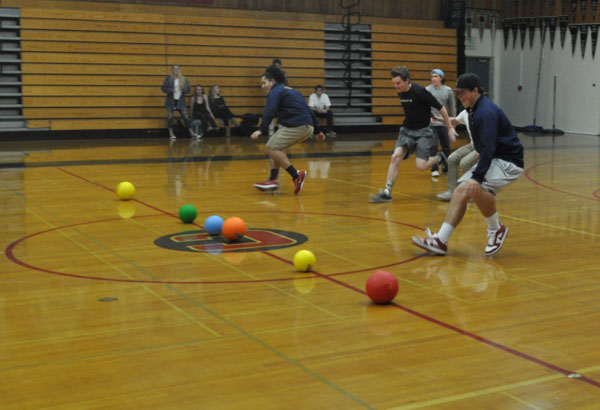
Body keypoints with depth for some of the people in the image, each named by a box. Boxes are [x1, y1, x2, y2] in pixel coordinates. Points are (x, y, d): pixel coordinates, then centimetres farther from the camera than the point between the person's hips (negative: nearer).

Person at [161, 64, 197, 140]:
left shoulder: (184, 79, 6)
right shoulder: (168, 78, 1)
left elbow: (188, 89, 6)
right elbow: (163, 88, -3)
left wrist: (184, 89, -16)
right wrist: (171, 90, -19)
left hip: (180, 101, 1)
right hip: (171, 100, -1)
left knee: (185, 117, -3)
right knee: (170, 116, 1)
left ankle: (191, 133, 2)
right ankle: (171, 133, 11)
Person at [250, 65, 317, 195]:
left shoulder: (275, 91, 0)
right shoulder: (292, 91, 27)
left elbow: (269, 112, -18)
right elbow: (307, 109, 27)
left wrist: (261, 130, -29)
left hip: (296, 126, -9)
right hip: (308, 127, 9)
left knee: (272, 148, -7)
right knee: (275, 147, 15)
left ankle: (296, 175, -13)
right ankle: (273, 179, 6)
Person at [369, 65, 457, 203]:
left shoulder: (419, 91, -19)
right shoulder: (400, 93, 2)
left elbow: (441, 108, -13)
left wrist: (450, 128, -10)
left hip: (422, 131, -6)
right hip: (407, 130, 6)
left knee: (421, 166, -15)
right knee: (395, 156, -14)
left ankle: (439, 158, 17)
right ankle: (387, 192, -12)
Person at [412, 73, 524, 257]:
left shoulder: (486, 112, -20)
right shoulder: (474, 110, 11)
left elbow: (489, 148, -28)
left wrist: (477, 177, -35)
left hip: (508, 162, -10)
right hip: (492, 159, 10)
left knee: (475, 188, -31)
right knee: (461, 191, -2)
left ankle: (496, 229, -9)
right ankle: (440, 241, -4)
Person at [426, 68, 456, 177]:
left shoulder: (448, 90, 4)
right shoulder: (427, 90, -3)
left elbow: (452, 108, 10)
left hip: (444, 123, 2)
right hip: (432, 123, -2)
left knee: (446, 147, 8)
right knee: (433, 146, -8)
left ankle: (446, 168, 23)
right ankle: (434, 169, 2)